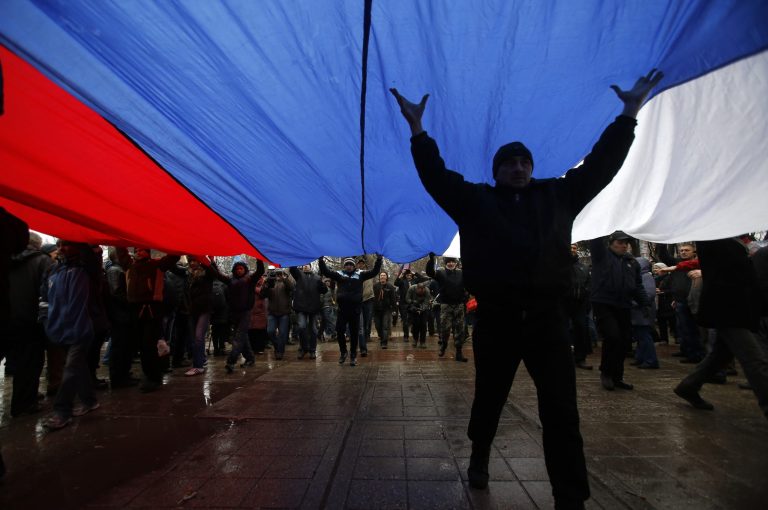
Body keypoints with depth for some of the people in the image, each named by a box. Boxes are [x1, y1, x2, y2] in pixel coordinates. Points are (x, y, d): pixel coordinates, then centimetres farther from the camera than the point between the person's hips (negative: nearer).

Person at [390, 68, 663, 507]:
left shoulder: (558, 195, 13)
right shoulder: (476, 200, 6)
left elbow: (600, 165, 16)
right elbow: (436, 175, 1)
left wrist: (629, 115, 16)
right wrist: (418, 131, -4)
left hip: (548, 319, 2)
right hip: (496, 320, -1)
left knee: (562, 414, 3)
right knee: (489, 399, 18)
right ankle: (480, 456, 46)